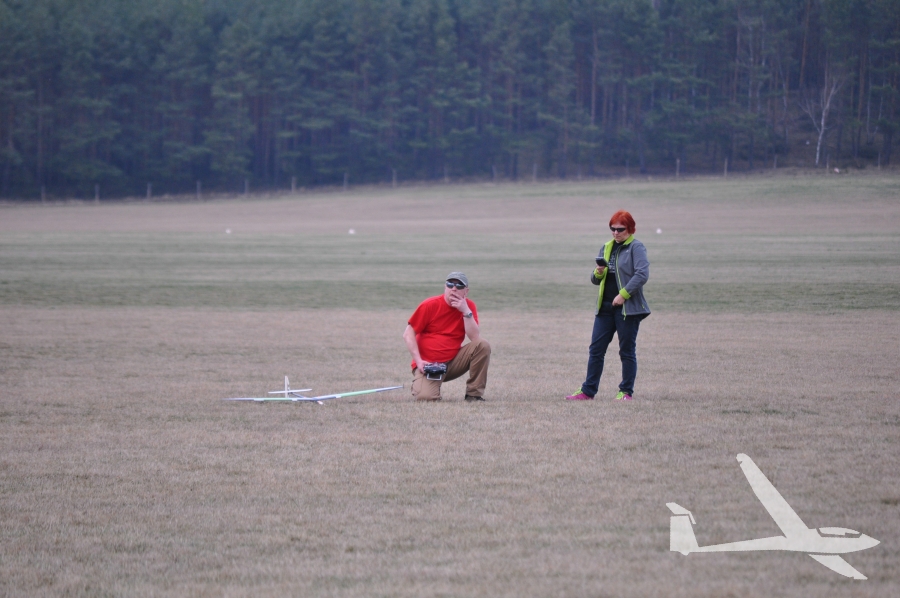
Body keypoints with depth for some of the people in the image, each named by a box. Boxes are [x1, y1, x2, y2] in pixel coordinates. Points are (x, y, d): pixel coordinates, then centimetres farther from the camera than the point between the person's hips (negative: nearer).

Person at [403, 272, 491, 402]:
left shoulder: (468, 306, 1)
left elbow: (475, 338, -10)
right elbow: (408, 334, -7)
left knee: (482, 345, -18)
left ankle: (474, 394, -10)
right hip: (428, 364, -3)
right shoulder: (430, 305, -7)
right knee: (425, 397, -29)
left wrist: (466, 312, -19)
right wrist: (419, 361, -17)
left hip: (453, 361, 3)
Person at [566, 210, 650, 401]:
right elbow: (595, 280, 19)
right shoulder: (607, 248, 15)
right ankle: (588, 391, 9)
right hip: (605, 307, 7)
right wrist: (598, 273, -5)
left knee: (627, 351, 1)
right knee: (596, 349, 5)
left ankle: (626, 392, 9)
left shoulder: (636, 248, -5)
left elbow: (642, 274, -18)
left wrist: (623, 294, -20)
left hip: (627, 308, -7)